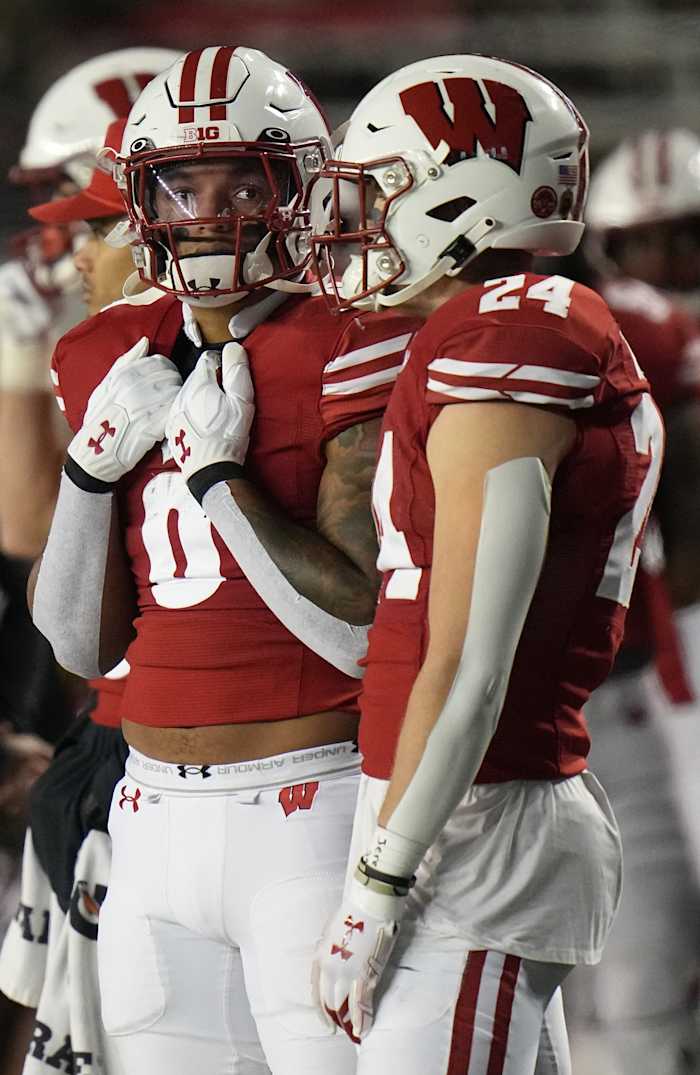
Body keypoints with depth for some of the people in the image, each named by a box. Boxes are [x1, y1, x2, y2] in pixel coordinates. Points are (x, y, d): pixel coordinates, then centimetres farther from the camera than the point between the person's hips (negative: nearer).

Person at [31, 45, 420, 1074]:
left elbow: (367, 632, -14)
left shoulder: (350, 354, -8)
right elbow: (83, 643, 11)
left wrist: (219, 474, -15)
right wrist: (94, 462, -3)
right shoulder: (116, 362, 10)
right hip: (157, 819, 6)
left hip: (309, 817, -6)